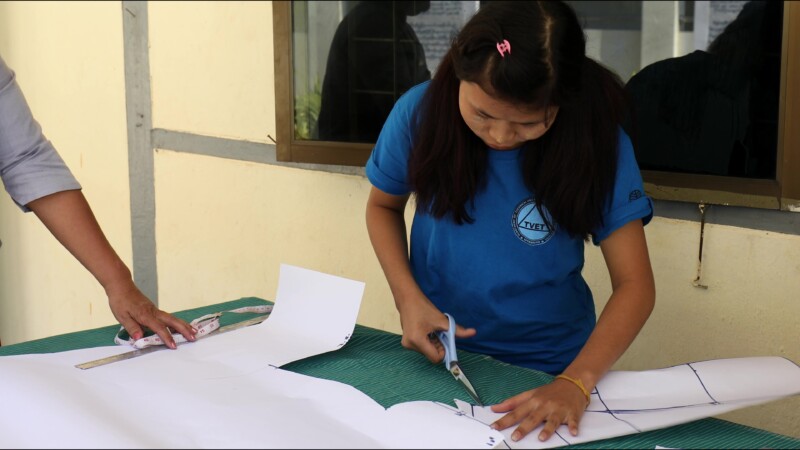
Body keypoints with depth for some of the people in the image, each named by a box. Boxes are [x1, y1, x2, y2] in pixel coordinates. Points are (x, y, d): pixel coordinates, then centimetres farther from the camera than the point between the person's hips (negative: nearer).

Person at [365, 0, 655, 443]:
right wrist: (408, 296, -15)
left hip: (547, 369, -1)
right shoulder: (420, 112, -17)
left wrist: (575, 382, -32)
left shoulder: (597, 141, -20)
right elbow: (384, 206, 1)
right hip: (436, 352, 2)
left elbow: (634, 284, -18)